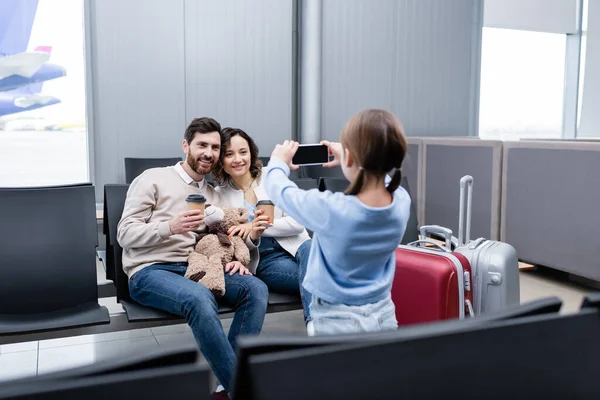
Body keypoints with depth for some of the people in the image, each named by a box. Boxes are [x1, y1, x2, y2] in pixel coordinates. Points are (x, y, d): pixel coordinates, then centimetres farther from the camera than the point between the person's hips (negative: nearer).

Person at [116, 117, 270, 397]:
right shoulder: (153, 179, 2)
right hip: (149, 272, -5)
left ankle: (231, 382, -19)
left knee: (256, 289, -20)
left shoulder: (212, 196, 18)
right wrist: (170, 227, -23)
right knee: (200, 298, -37)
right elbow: (125, 233, -5)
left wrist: (250, 237, -5)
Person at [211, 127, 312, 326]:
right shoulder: (218, 196, 5)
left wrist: (257, 226, -14)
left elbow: (298, 222, -3)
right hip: (264, 261, -1)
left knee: (310, 249, -37)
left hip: (294, 247, 1)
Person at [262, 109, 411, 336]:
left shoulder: (330, 210, -24)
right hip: (383, 317, 5)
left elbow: (278, 189, -5)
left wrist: (278, 163, 16)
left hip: (337, 322, -5)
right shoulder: (402, 202, -11)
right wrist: (349, 163, 30)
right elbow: (378, 175, 15)